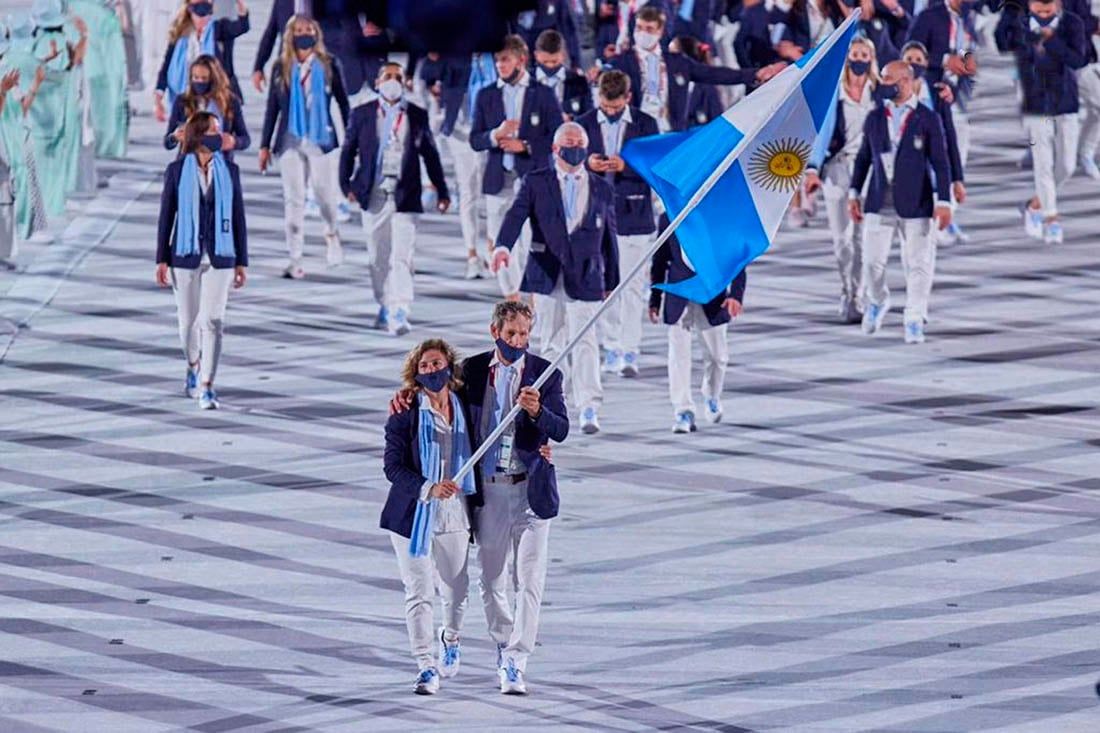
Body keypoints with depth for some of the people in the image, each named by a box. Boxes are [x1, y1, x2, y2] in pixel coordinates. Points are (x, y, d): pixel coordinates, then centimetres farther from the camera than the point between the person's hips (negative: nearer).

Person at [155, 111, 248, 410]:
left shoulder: (229, 170, 2)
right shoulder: (177, 170, -2)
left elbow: (238, 217, 5)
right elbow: (166, 216, 1)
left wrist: (242, 262, 4)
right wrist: (161, 260, -2)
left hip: (219, 258, 0)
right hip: (185, 255, 0)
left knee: (213, 320, -11)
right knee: (188, 319, 10)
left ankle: (206, 388, -11)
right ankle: (193, 366, 39)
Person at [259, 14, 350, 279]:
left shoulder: (329, 66, 2)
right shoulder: (282, 68, 4)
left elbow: (343, 102, 6)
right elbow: (272, 107, 8)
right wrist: (265, 145, 7)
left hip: (321, 139, -1)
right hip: (291, 141, 1)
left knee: (328, 195, -1)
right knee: (294, 200, 0)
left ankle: (331, 234, 33)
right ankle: (295, 260, 4)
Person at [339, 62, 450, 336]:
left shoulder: (417, 116, 7)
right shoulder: (362, 114, 7)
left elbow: (430, 155, 13)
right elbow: (348, 151, 9)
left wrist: (442, 191, 11)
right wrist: (346, 185, -3)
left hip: (405, 196, -1)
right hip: (374, 194, 1)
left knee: (402, 255, -11)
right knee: (379, 256, 8)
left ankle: (399, 313, -17)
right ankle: (385, 306, 23)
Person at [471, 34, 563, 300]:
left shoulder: (543, 94, 2)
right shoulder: (486, 96, 10)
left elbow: (557, 138, 1)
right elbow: (474, 140, 7)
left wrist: (525, 145, -11)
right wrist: (496, 134, -13)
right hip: (498, 181, 3)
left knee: (530, 243, -9)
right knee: (501, 244, 4)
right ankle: (512, 299, 15)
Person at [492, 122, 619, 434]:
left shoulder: (602, 190, 11)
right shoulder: (535, 183, 6)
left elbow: (609, 238, 15)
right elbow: (516, 214, -9)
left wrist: (612, 283, 15)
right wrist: (503, 246, -29)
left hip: (585, 277, -1)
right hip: (547, 275, 1)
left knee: (584, 341, -12)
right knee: (551, 343, 8)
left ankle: (589, 408, -18)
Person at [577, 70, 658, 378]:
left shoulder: (645, 124, 2)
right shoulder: (585, 124, 6)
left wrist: (626, 166, -19)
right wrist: (588, 164, -15)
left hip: (633, 216, -2)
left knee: (632, 285, -5)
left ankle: (629, 352, -5)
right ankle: (611, 348, 15)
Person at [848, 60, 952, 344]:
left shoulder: (928, 119, -2)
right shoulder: (875, 118, 9)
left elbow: (940, 163, -3)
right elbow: (863, 158, 16)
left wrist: (943, 201, -8)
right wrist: (854, 193, 10)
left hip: (915, 203, -3)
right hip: (880, 201, 3)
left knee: (917, 264, -1)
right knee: (872, 259, -1)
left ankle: (914, 321, 8)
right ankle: (877, 301, 27)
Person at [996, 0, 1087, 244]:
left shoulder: (1072, 24, -7)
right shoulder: (1019, 26, -8)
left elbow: (1077, 60, -20)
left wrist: (1051, 39, -28)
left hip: (1066, 107, 2)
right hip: (1036, 109, -2)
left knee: (1066, 165, 5)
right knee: (1044, 164, -7)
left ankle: (1036, 203, 29)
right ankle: (1051, 219, 5)